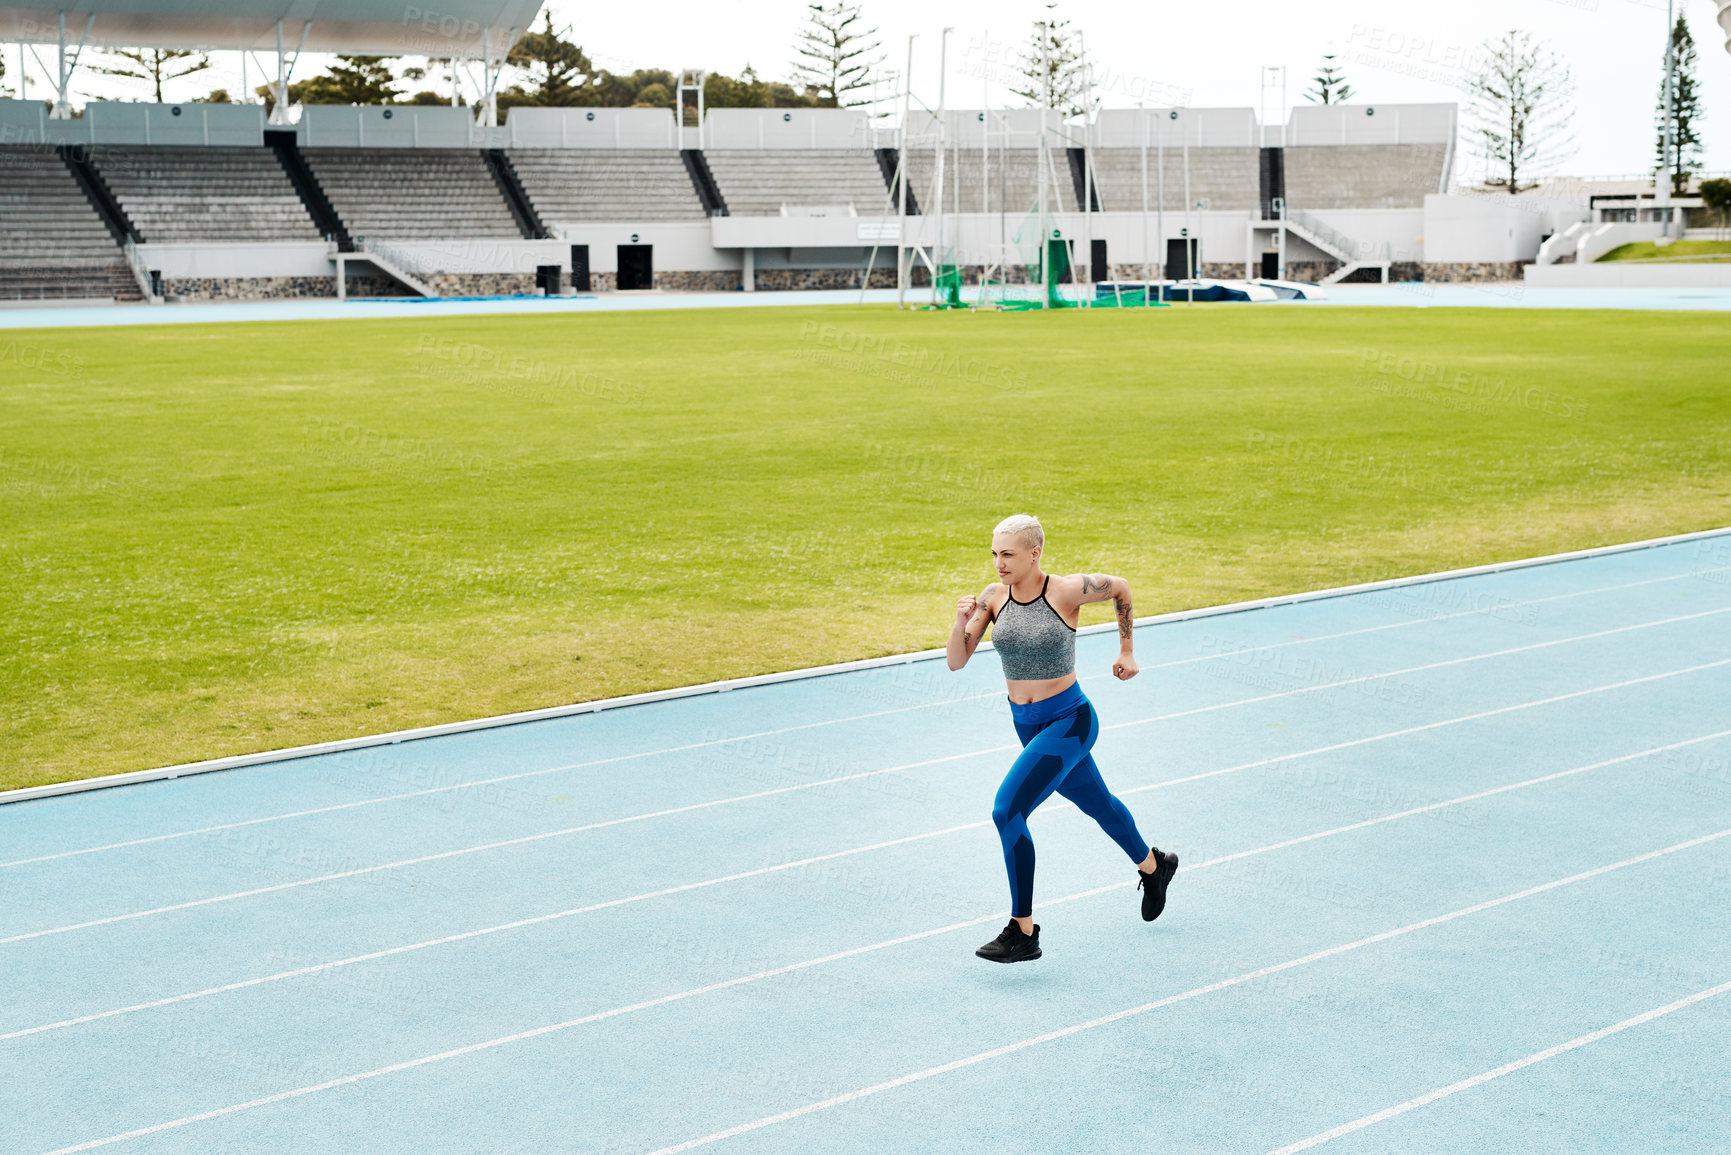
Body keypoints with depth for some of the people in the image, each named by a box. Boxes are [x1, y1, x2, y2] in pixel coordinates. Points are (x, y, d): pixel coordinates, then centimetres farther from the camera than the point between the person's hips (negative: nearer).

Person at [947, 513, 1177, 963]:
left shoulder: (1068, 591, -18)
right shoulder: (993, 596, -6)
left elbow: (1120, 588, 2)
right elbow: (956, 661, -7)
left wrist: (1127, 651, 8)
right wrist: (961, 622, -26)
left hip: (1069, 721, -6)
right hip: (1026, 723, 6)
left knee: (1007, 810, -20)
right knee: (1094, 802, 26)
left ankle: (1023, 933, -12)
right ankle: (1153, 866, 55)